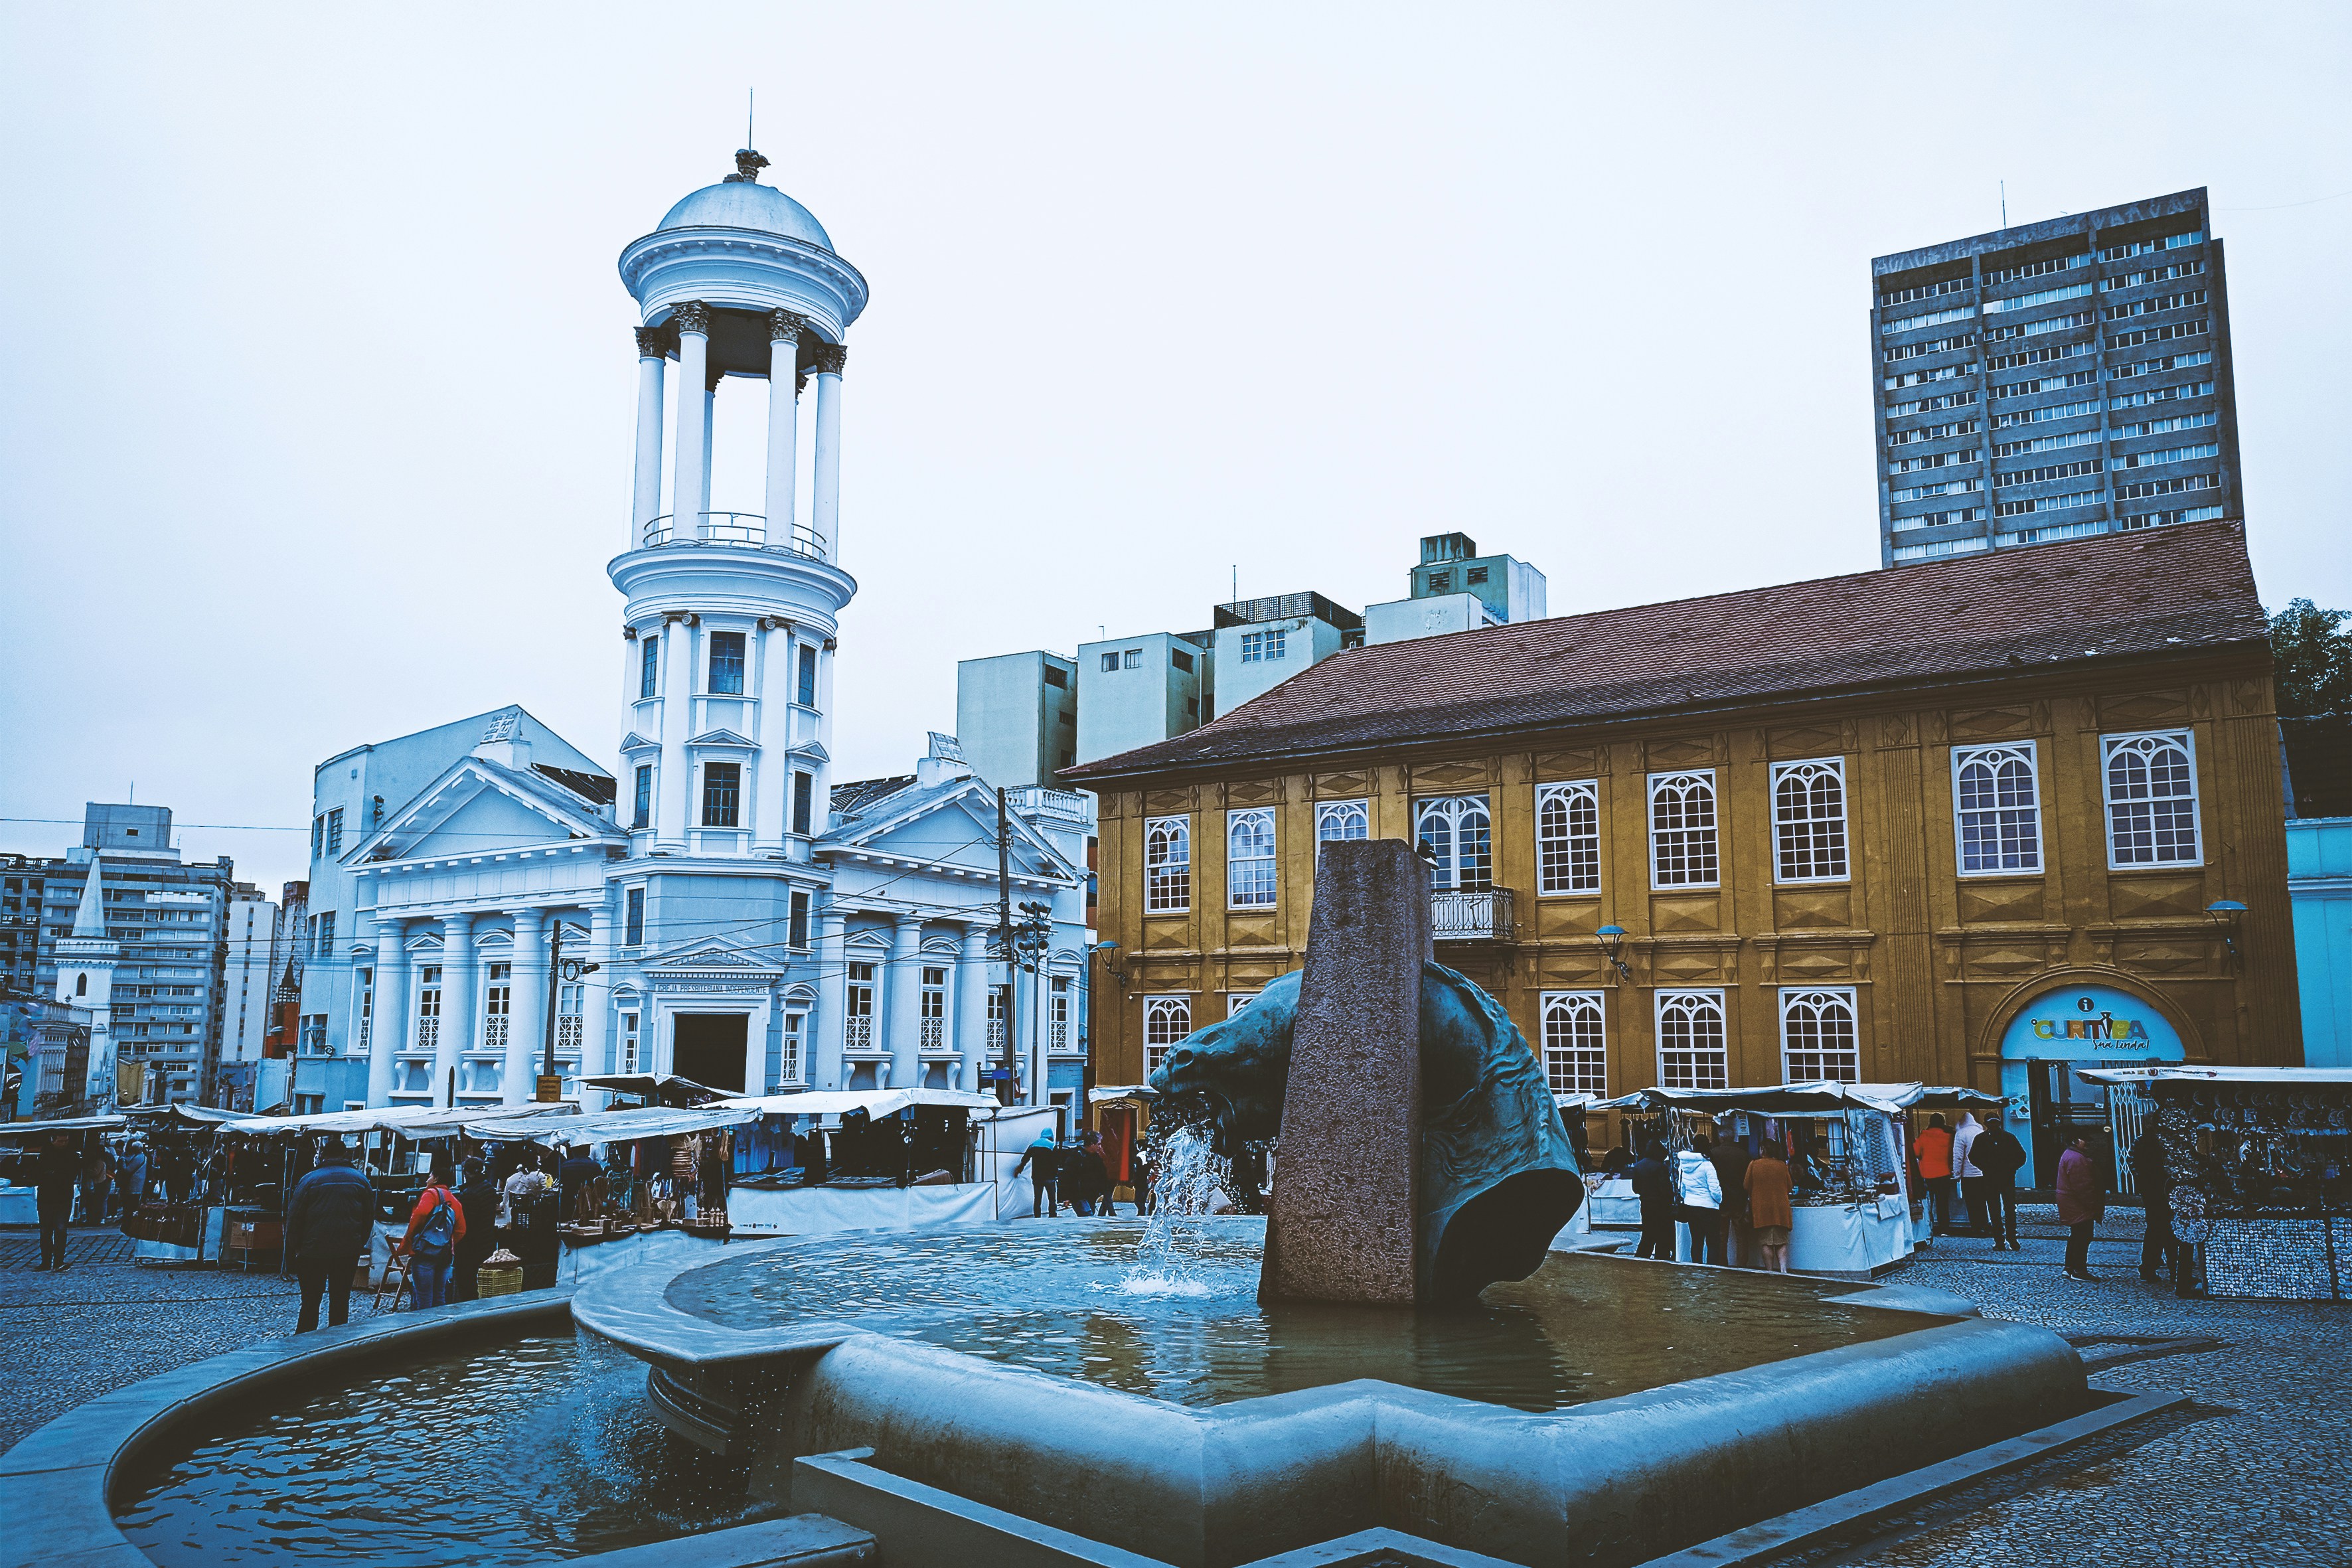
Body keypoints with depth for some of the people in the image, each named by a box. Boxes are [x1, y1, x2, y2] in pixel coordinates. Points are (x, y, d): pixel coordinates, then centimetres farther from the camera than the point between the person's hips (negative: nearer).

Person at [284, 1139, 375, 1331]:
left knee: (310, 1302, 7)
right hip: (348, 1253, 2)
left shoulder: (309, 1180, -3)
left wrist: (294, 1249, 6)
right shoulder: (361, 1180, 5)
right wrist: (360, 1246, 18)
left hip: (313, 1252, -1)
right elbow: (369, 1218, 9)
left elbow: (294, 1218, -3)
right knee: (341, 1301, 8)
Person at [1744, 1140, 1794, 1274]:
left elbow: (1746, 1186, 3)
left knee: (1766, 1242, 3)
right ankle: (1783, 1269, -7)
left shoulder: (1754, 1165, -4)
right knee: (1781, 1242, 6)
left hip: (1761, 1209, -2)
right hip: (1781, 1209, 2)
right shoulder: (1782, 1165, 0)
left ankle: (1770, 1270, 1)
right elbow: (1789, 1187, 9)